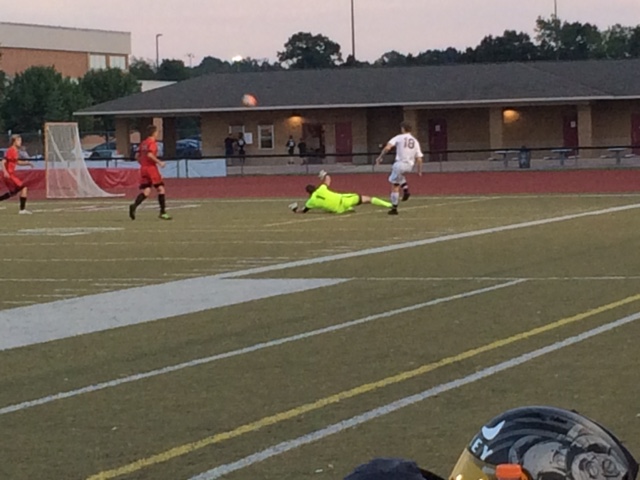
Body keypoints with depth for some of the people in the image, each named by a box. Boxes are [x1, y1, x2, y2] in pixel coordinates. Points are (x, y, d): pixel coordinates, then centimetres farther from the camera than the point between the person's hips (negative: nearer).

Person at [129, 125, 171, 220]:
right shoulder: (152, 142, -9)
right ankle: (163, 212, 1)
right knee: (160, 188, 1)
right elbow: (150, 154, -23)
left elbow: (138, 156, 16)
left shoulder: (143, 143, 16)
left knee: (146, 191, 3)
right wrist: (159, 162, -15)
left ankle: (134, 206, -20)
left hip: (143, 168, 8)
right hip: (151, 168, -8)